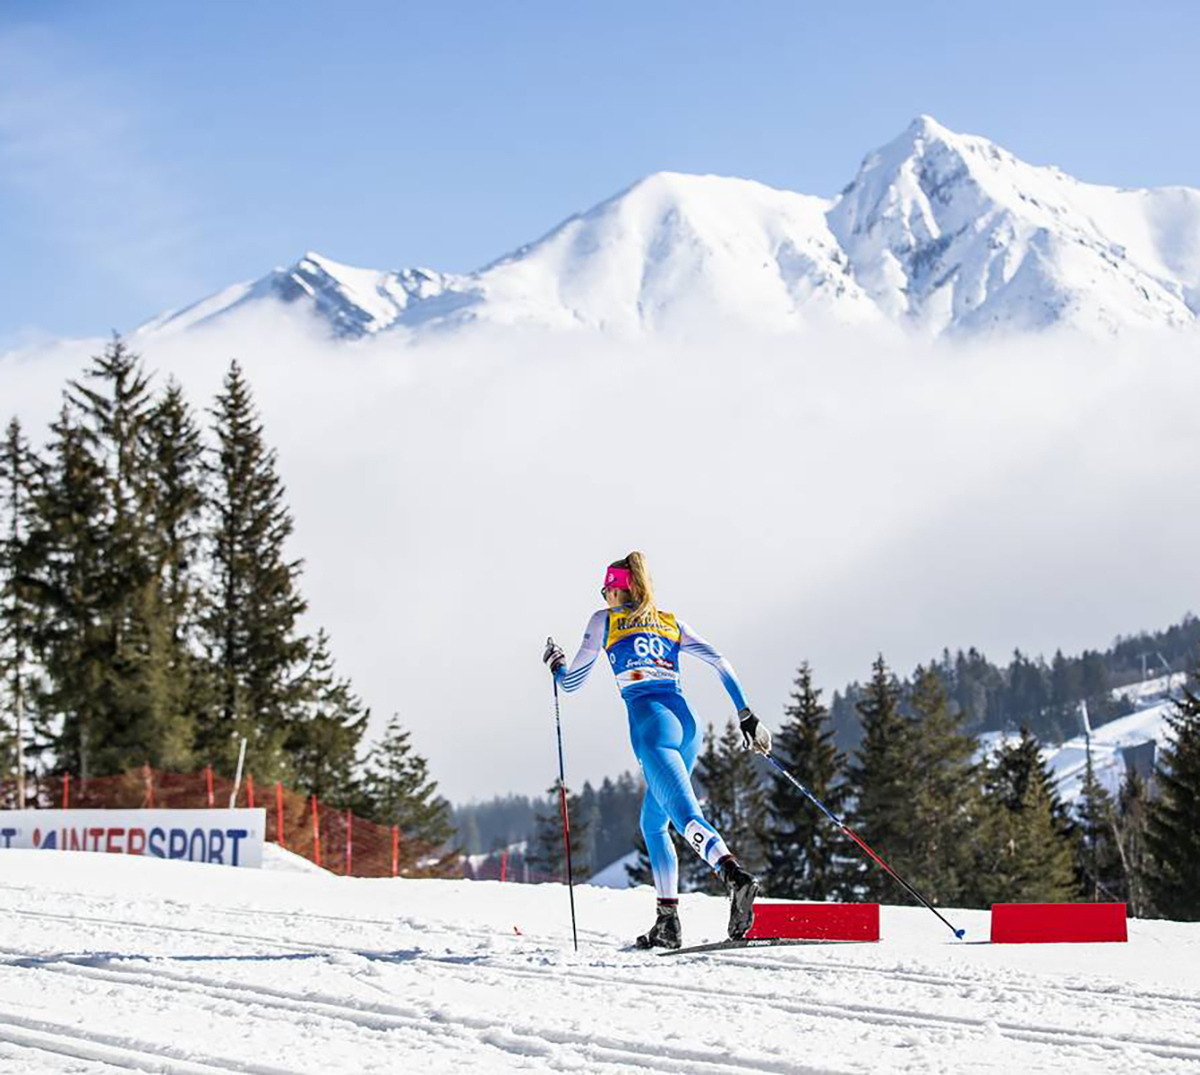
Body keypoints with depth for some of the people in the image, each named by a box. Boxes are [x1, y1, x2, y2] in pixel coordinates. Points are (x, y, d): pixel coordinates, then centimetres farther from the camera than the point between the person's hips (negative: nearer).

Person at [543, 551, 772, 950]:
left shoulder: (604, 620, 13)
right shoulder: (670, 622, 23)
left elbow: (572, 682, 18)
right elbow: (719, 661, 12)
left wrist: (555, 664, 40)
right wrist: (746, 715, 11)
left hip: (650, 724, -5)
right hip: (687, 723, 5)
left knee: (688, 816, -20)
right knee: (654, 823, 19)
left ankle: (734, 875, -47)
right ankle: (668, 920, 11)